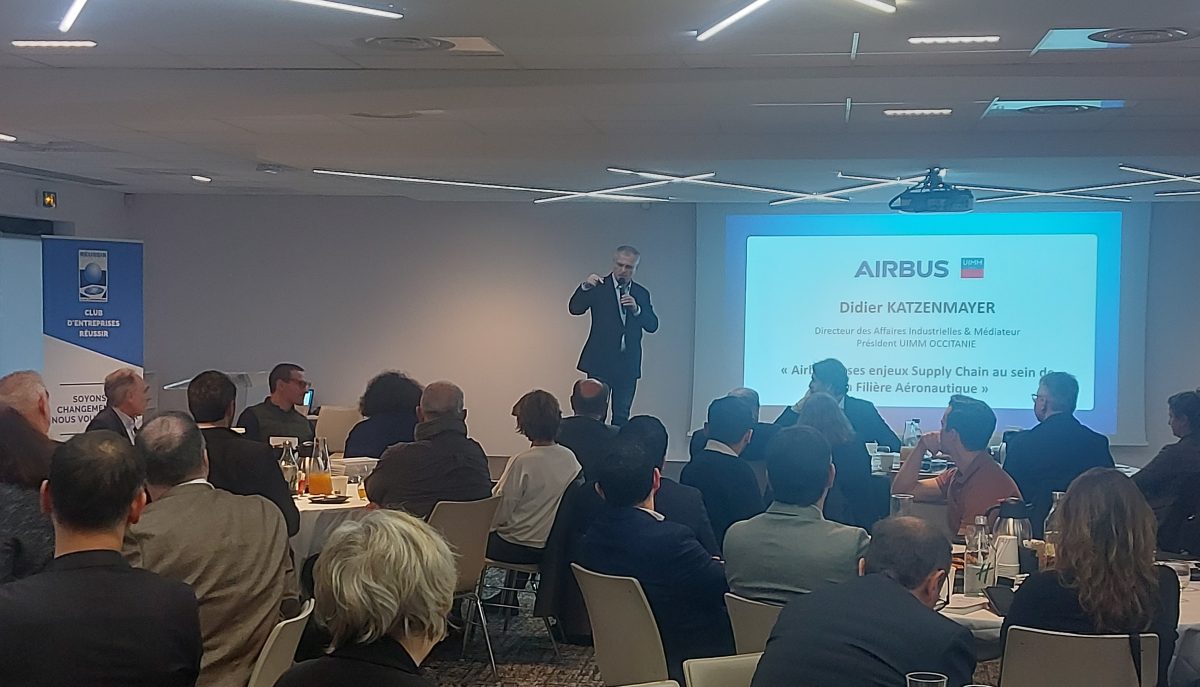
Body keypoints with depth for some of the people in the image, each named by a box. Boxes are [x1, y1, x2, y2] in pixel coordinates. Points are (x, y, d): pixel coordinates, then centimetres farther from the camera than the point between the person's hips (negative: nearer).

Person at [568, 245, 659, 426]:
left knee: (621, 416, 7)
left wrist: (636, 309, -14)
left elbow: (652, 326, 3)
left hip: (628, 365, 3)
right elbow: (575, 308, -10)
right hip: (600, 362, -3)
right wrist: (585, 287, -26)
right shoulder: (598, 287, 1)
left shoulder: (641, 294, 10)